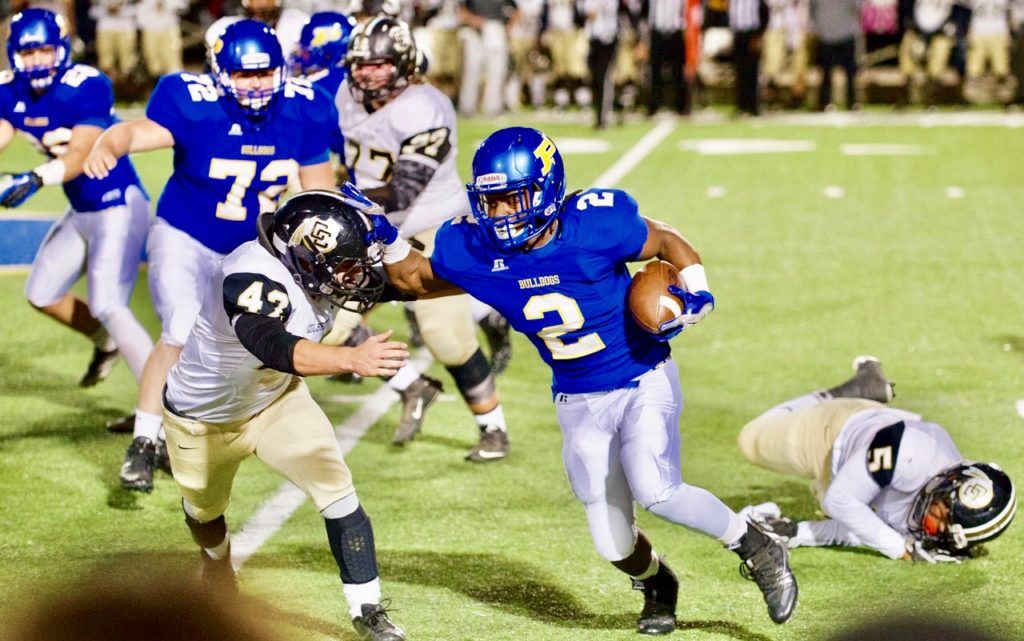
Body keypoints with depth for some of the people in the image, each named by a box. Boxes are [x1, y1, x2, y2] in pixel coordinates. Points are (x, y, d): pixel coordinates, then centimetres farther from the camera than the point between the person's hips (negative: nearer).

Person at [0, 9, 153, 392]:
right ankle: (107, 344, 41)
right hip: (81, 212, 8)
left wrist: (35, 179, -49)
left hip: (118, 207, -8)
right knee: (42, 294, 17)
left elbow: (80, 157, -32)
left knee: (107, 306, -18)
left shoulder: (86, 87, -23)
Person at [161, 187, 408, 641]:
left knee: (337, 491, -15)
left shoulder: (317, 267, -21)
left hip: (276, 400, 4)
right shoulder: (253, 277, -44)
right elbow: (272, 346, -63)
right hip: (204, 417, -4)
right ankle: (216, 562, 58)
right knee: (205, 510, 24)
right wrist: (352, 359, -76)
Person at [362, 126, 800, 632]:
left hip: (643, 382, -4)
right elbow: (415, 279, 5)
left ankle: (756, 546, -1)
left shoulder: (595, 223, -24)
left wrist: (696, 295, -22)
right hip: (579, 404, 4)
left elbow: (668, 244, -6)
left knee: (654, 491, -28)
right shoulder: (476, 249, -13)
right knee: (614, 546, 3)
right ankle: (658, 587, 40)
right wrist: (387, 239, -11)